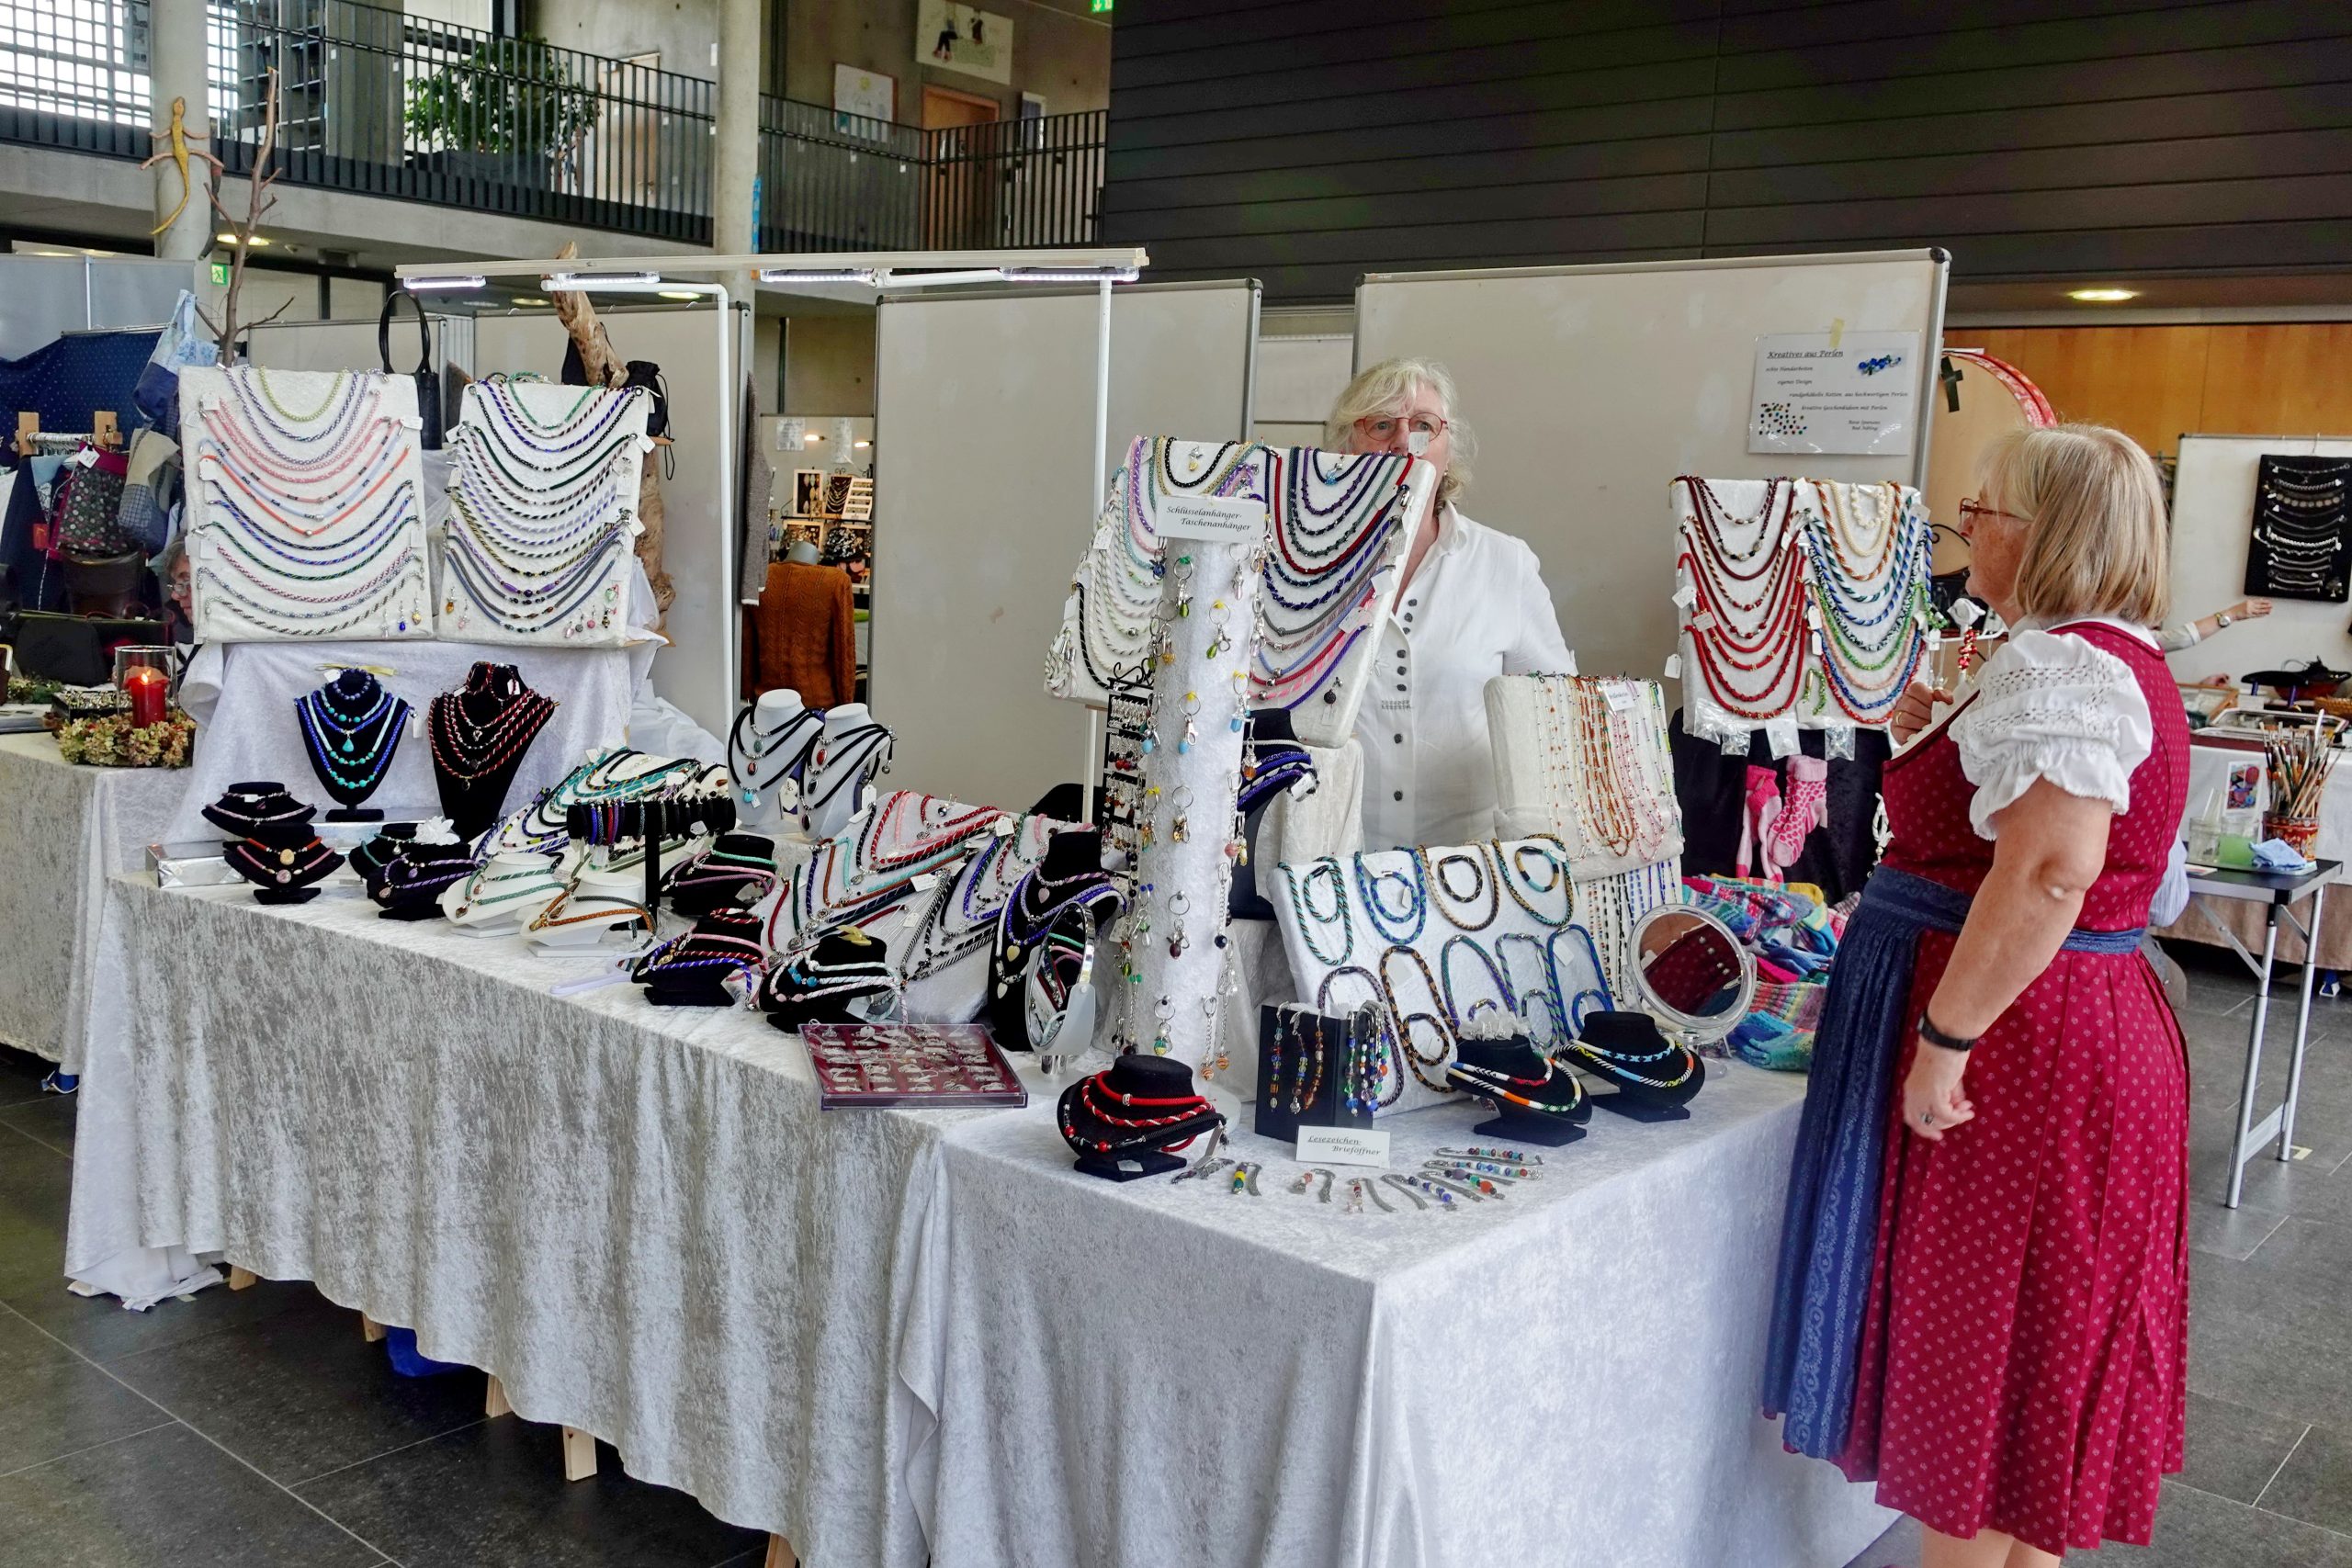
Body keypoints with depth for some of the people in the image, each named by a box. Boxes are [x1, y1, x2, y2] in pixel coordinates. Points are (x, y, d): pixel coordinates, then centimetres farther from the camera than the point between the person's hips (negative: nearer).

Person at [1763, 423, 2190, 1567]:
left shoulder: (2057, 667, -19)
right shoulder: (2118, 658, 14)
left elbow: (2049, 875, -30)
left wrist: (1943, 1039, -26)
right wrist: (1943, 745, 14)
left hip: (2020, 1046, -10)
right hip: (2090, 1033, 10)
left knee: (1979, 1340, 3)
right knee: (2038, 1340, 20)